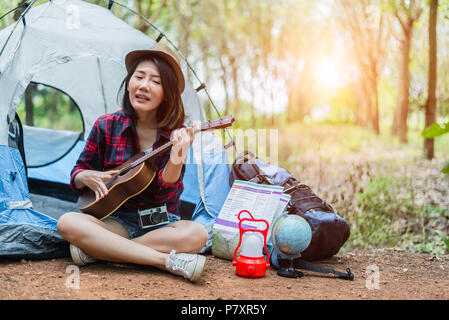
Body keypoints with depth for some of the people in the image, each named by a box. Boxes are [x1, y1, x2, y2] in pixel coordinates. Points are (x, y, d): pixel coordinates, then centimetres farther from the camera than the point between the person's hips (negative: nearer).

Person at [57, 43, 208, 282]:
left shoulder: (176, 136, -5)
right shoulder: (106, 126, -1)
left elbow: (164, 195, -13)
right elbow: (77, 172, 10)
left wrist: (176, 161, -32)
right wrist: (88, 177, -15)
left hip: (160, 224, -1)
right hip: (117, 221, 1)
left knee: (196, 234, -31)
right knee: (68, 223, -28)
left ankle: (96, 250, -22)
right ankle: (170, 261, -30)